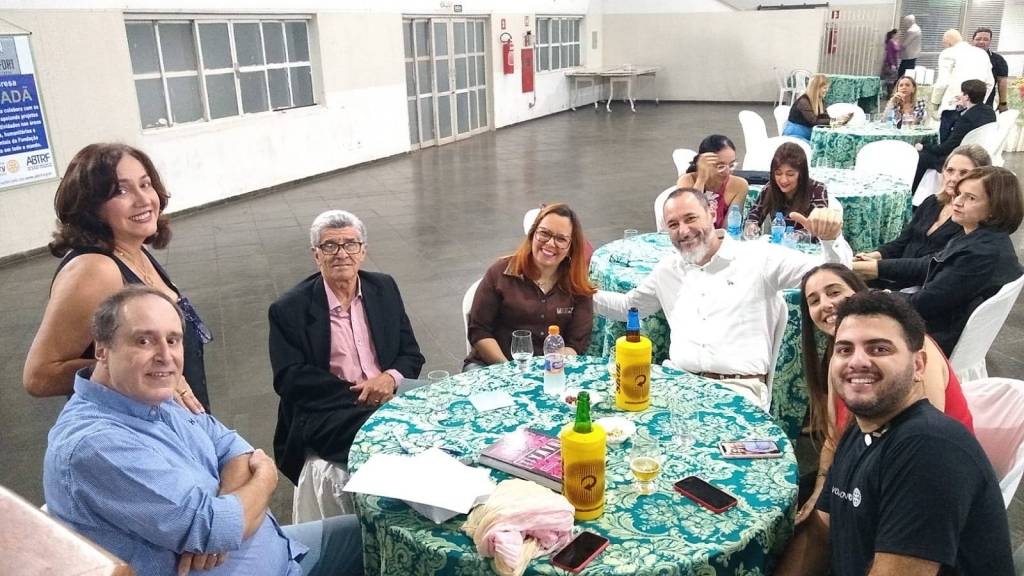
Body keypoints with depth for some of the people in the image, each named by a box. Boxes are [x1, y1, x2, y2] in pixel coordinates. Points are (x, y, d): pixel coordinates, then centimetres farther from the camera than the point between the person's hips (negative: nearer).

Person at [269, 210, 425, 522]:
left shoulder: (384, 289, 13)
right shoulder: (288, 309, 1)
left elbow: (411, 354, 13)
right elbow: (289, 379, -6)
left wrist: (390, 378, -10)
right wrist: (356, 392, -14)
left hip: (389, 397, 4)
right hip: (326, 414, -4)